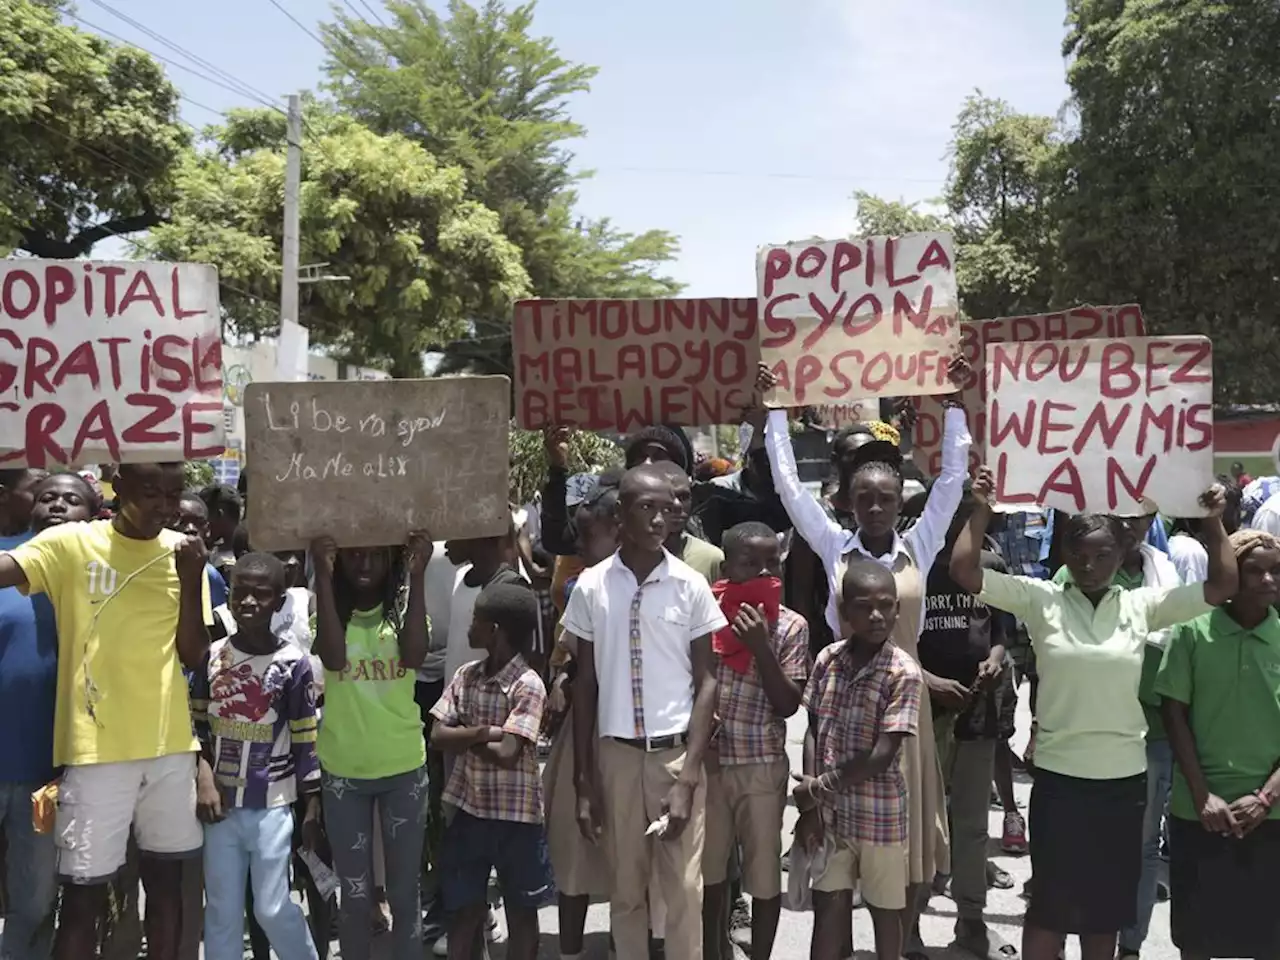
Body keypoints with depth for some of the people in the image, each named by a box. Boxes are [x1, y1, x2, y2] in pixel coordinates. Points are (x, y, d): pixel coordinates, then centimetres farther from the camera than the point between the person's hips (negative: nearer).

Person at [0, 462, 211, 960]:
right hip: (95, 747, -3)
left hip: (169, 744, 3)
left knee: (166, 879, 13)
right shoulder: (70, 544, -3)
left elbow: (193, 654, 2)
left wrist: (191, 581, -10)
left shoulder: (182, 551, 6)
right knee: (82, 894, 2)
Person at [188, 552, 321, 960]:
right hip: (220, 803, 3)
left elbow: (306, 738, -4)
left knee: (272, 908, 1)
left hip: (271, 805, -3)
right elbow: (196, 724, 7)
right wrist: (201, 781, -3)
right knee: (221, 911, 10)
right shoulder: (212, 655, 1)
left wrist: (312, 802, -4)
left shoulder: (293, 662, -7)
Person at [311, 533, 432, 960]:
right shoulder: (330, 608, -2)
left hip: (403, 768, 0)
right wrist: (323, 577, -24)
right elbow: (333, 658, -22)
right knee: (354, 893, 11)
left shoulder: (405, 608, -2)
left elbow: (413, 657, -22)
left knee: (404, 891, 10)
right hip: (343, 770, 0)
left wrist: (417, 578, -25)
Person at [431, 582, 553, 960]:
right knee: (463, 907, 14)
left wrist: (466, 738, -9)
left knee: (520, 910, 11)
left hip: (515, 814, -5)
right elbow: (437, 737, -4)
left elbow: (507, 754, -23)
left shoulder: (528, 685, -17)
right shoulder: (465, 676, 2)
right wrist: (484, 732, -18)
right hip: (468, 808, 5)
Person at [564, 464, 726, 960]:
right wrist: (584, 781, 3)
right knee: (626, 889, 11)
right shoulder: (591, 586, -1)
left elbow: (706, 682, -2)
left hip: (676, 752, -1)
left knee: (684, 889, 1)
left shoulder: (691, 585, -5)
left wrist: (688, 776, -10)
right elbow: (585, 685, 5)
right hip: (616, 753, 1)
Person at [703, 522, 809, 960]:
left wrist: (761, 647, -20)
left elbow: (788, 704, -9)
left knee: (764, 875, 9)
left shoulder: (791, 626, -6)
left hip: (762, 765, -1)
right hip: (706, 761, 1)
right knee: (707, 871, 14)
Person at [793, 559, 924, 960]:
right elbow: (812, 733, 3)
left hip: (879, 814, -3)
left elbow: (880, 757, -19)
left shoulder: (904, 674, -16)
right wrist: (810, 805, -4)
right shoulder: (827, 660, -2)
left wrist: (816, 788, -12)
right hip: (830, 812, 4)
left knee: (884, 908, 14)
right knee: (828, 907, 10)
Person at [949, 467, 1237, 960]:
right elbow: (964, 572, -12)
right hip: (1059, 774, -2)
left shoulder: (1142, 605, 2)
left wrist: (1214, 523, -4)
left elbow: (1224, 585, 3)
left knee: (1109, 901, 17)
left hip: (1124, 776, 3)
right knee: (1051, 898, 8)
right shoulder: (1041, 600, -5)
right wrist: (981, 510, -14)